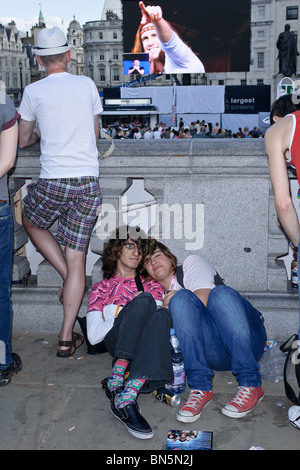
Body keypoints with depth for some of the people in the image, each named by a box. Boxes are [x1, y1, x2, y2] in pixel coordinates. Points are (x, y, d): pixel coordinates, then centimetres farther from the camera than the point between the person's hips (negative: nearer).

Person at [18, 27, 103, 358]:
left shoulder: (34, 91, 1)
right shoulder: (87, 85, 8)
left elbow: (23, 141, 12)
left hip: (53, 181, -2)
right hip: (89, 182, 3)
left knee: (30, 222, 30)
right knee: (76, 258, 7)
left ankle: (68, 278, 18)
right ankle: (66, 339, 13)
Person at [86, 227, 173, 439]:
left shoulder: (151, 285, 29)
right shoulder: (101, 288, 23)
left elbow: (157, 315, 9)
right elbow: (93, 336, 8)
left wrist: (116, 311, -4)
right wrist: (131, 310, -1)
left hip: (147, 343, 2)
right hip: (115, 341, -1)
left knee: (162, 313, -34)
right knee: (144, 300, -30)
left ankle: (127, 398, -49)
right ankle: (117, 377, -42)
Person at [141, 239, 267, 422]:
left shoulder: (191, 262, 17)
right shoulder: (162, 298, 25)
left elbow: (203, 298, -4)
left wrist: (172, 304, 6)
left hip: (249, 340, -1)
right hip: (216, 357, 2)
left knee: (220, 292, -30)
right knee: (181, 297, -20)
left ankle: (251, 385, -30)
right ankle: (201, 387, -30)